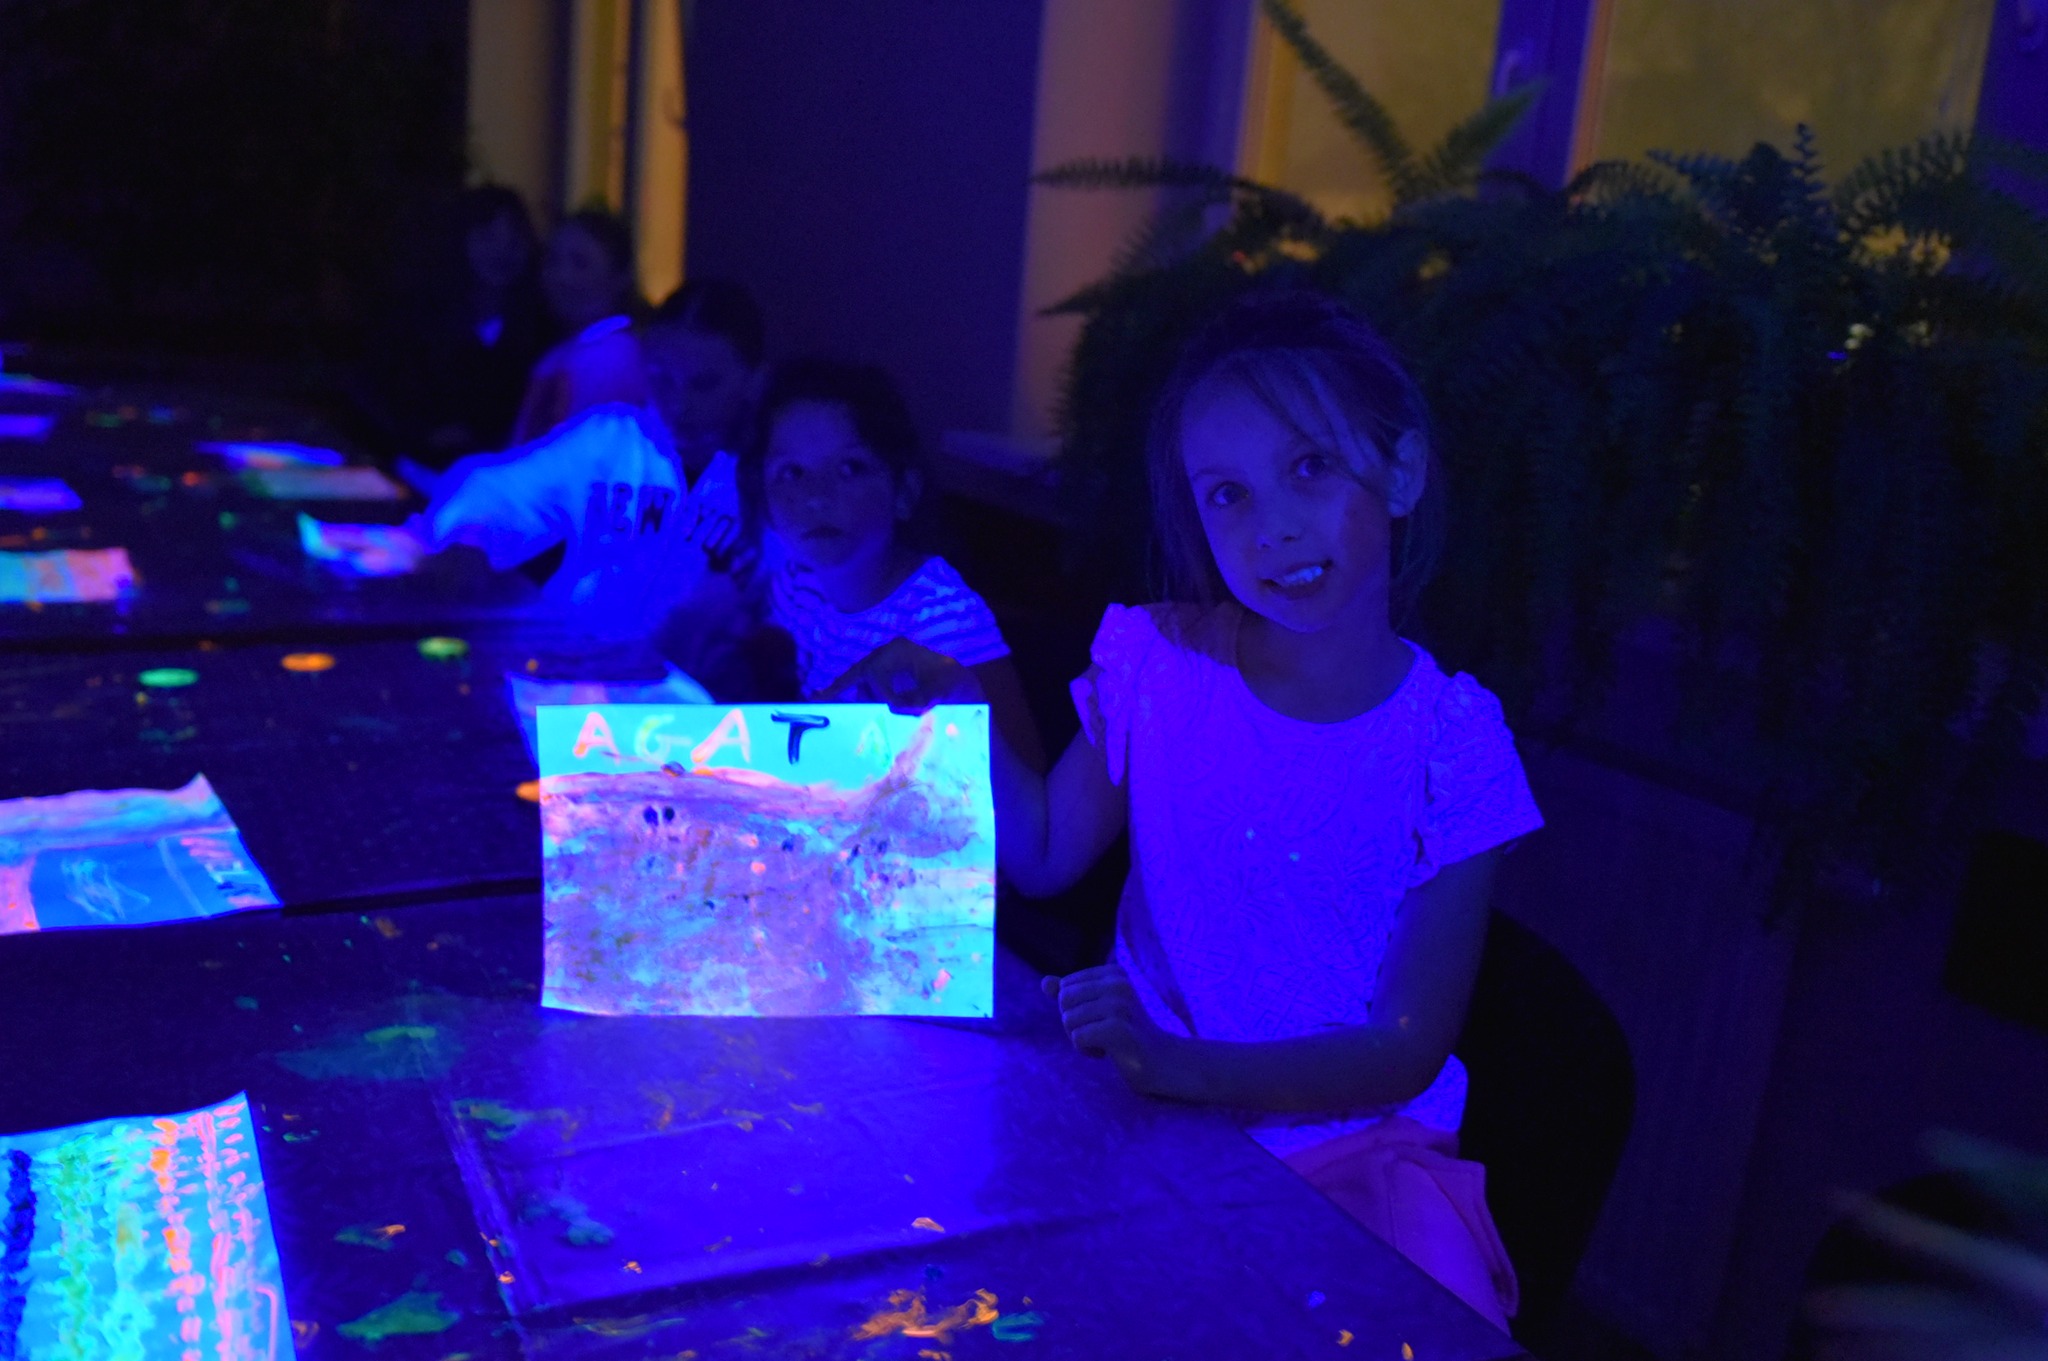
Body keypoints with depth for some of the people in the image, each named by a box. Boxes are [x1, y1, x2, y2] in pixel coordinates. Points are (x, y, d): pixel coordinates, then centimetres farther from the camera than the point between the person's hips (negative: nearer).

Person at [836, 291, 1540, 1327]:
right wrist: (967, 713, -8)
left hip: (1351, 1139, -2)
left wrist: (1195, 1068, -28)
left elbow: (1410, 1047, -12)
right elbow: (1044, 856, 8)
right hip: (1145, 1111, 2)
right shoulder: (1155, 663, -5)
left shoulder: (1452, 739, -11)